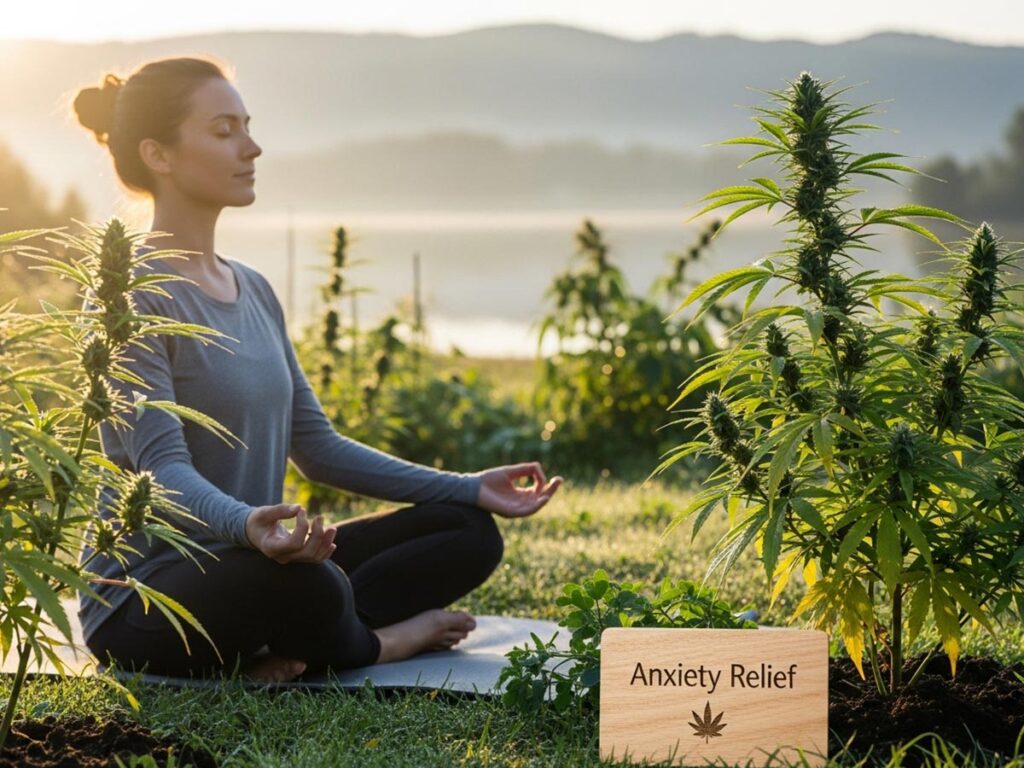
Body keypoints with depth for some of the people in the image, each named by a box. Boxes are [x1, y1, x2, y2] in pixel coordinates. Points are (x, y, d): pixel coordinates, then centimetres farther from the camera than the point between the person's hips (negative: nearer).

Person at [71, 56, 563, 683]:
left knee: (469, 531, 1)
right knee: (302, 583, -40)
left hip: (244, 563, 9)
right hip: (144, 592, -9)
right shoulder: (129, 298, -13)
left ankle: (291, 647, -15)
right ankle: (374, 643, -6)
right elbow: (162, 466, -23)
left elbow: (316, 445, 15)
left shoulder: (254, 291, 13)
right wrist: (248, 524, -45)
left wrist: (470, 488, 10)